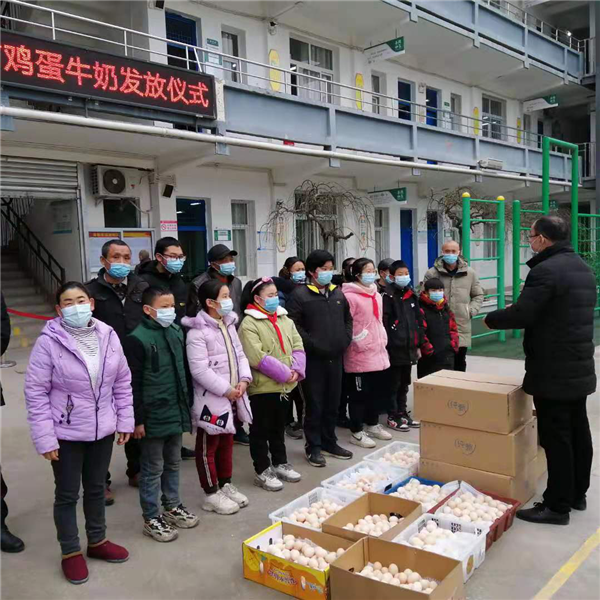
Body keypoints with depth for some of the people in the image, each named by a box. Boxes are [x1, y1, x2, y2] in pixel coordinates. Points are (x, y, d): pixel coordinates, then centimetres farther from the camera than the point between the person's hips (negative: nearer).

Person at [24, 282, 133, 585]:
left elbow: (122, 382, 3)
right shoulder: (49, 342, -16)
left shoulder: (108, 335, -5)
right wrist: (45, 439, -13)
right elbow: (35, 393, -12)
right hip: (66, 434, -3)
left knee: (96, 489, 20)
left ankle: (97, 542, 40)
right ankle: (70, 552, 31)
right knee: (67, 494, 12)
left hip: (103, 430, 4)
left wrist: (125, 421, 3)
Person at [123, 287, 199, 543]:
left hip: (176, 412, 7)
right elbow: (133, 384, -15)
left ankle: (172, 507, 36)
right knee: (153, 469, 7)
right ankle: (151, 518, 21)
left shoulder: (176, 331, 6)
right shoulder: (137, 339, -16)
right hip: (153, 416, -7)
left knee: (173, 463, 19)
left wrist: (187, 403, 17)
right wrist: (137, 419, -15)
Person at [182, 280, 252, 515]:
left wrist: (244, 380, -6)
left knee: (227, 443, 20)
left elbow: (239, 355, 10)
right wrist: (225, 390, -20)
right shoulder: (197, 332, -19)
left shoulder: (228, 325, 9)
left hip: (232, 396, 9)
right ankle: (212, 494, 18)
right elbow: (199, 370, -24)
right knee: (208, 447, 6)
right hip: (211, 398, -9)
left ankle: (226, 485, 35)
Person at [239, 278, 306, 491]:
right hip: (262, 387, -6)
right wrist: (284, 373, -20)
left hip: (285, 386, 7)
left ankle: (280, 463, 35)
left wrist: (296, 371, -10)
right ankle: (262, 471, 18)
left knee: (279, 427, 20)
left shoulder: (285, 320, 9)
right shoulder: (249, 324, -13)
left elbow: (298, 347, 7)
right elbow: (257, 357, -22)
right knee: (261, 430, 7)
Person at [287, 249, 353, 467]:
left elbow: (348, 318, 22)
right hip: (313, 359, -6)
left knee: (332, 403, 14)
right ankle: (313, 447, 15)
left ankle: (329, 442, 29)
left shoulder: (338, 293, 12)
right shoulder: (300, 295, -8)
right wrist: (312, 344, -17)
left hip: (335, 358, 6)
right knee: (314, 404, 2)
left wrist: (346, 340, 8)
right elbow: (293, 325, -14)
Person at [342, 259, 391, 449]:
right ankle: (357, 433, 12)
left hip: (378, 353, 8)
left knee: (375, 391, 16)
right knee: (359, 393, 1)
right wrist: (359, 343, -14)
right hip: (359, 355, -8)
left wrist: (382, 341, 16)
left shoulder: (376, 295, 12)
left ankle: (373, 425, 32)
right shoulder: (350, 296, -14)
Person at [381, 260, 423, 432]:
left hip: (409, 347, 7)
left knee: (405, 383, 16)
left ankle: (403, 412, 27)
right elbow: (384, 323, -13)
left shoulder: (411, 294, 13)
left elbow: (418, 320, 17)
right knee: (394, 383, 3)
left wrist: (418, 344, 14)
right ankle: (393, 416, 12)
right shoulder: (388, 296, -8)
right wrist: (386, 346, -17)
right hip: (395, 348, -7)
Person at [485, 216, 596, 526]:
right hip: (580, 368, 10)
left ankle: (557, 505, 8)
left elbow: (521, 315, -23)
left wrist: (491, 318, -5)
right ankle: (577, 493, 32)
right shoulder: (583, 268, 13)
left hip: (553, 372, -10)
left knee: (555, 437, -1)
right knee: (578, 431, 18)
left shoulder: (545, 270, -19)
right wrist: (519, 310, 16)